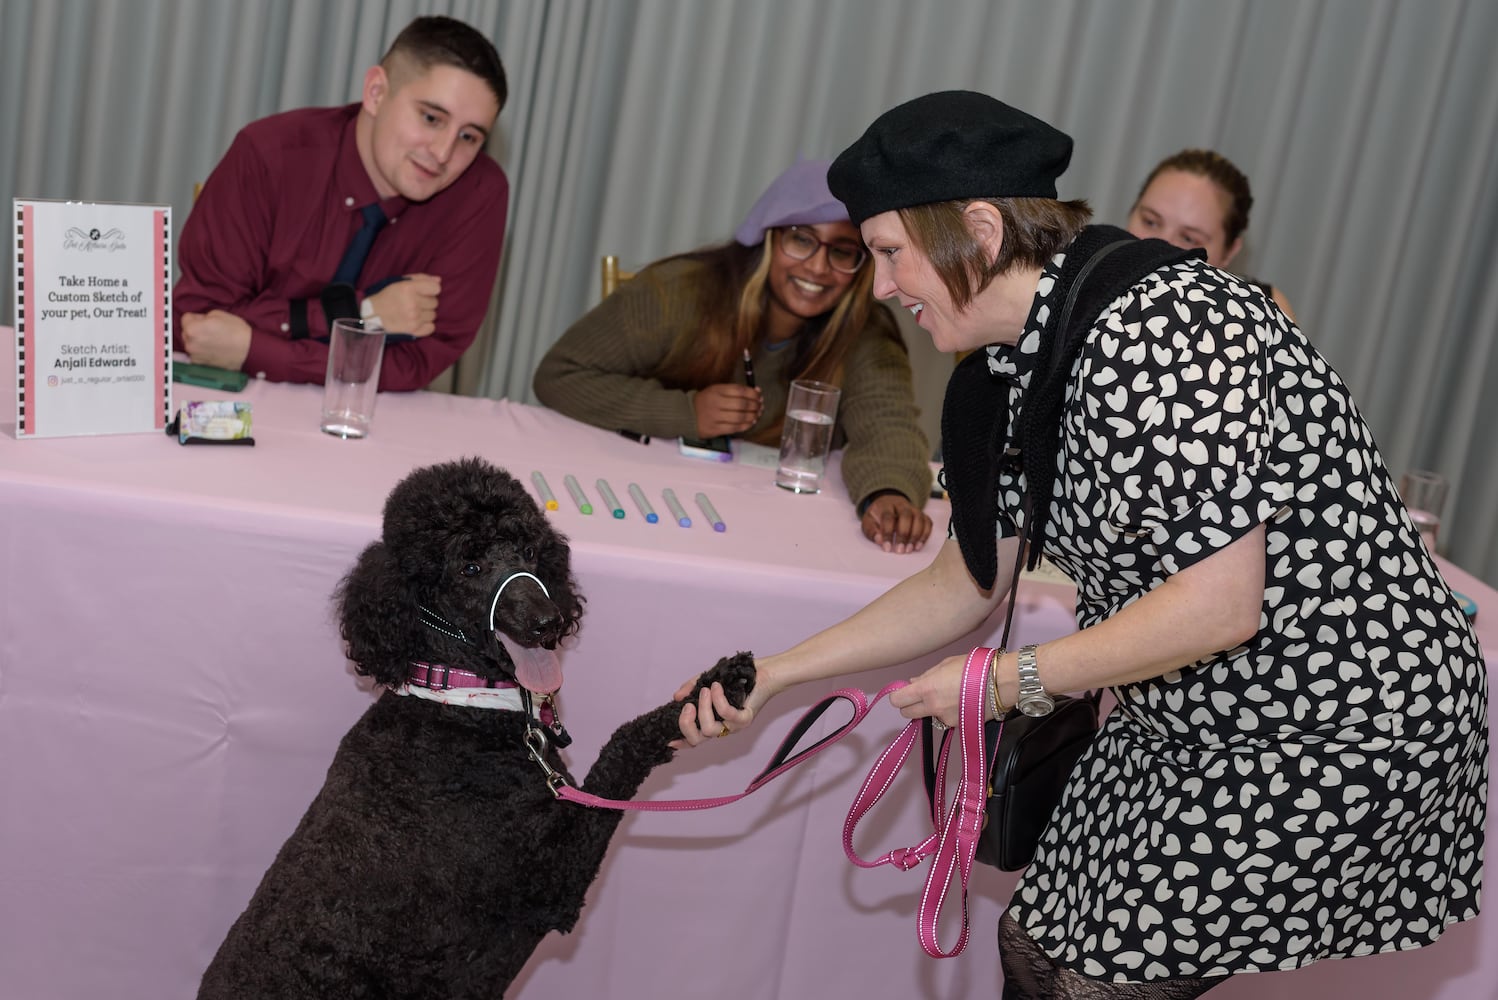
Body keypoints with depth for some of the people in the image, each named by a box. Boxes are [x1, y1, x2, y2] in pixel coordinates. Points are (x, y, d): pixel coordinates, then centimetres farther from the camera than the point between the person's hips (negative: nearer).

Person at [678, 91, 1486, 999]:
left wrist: (1010, 680, -17)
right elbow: (967, 585, 11)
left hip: (1338, 739, -9)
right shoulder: (1012, 369, 4)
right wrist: (774, 675, 9)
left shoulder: (1157, 328, -26)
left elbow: (1219, 605, -28)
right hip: (1186, 727, 9)